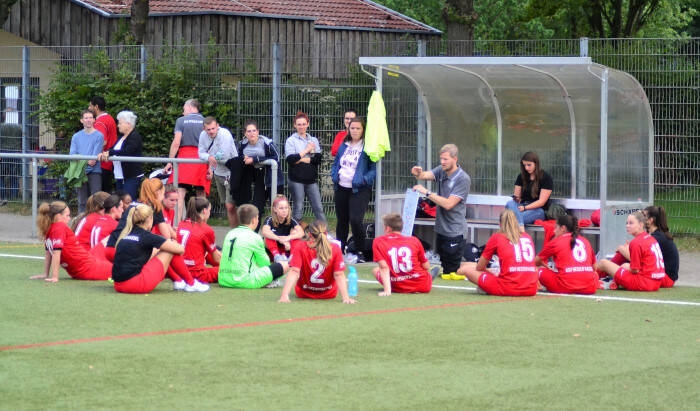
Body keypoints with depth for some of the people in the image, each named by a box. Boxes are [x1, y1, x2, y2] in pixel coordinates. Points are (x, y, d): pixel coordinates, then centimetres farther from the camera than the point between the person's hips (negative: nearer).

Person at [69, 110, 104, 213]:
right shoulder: (76, 136, 13)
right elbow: (72, 154, 4)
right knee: (82, 201, 7)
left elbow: (96, 154, -7)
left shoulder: (98, 136, 1)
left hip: (94, 171, -4)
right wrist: (87, 161, -14)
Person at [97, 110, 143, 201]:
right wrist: (104, 153, -9)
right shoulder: (122, 137, 18)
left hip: (132, 176, -9)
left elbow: (127, 152, -24)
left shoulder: (135, 137, -10)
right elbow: (113, 149, 13)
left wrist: (110, 152, -24)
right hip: (120, 176, 10)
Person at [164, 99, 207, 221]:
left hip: (184, 157, -3)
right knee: (201, 195, 8)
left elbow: (176, 143, -4)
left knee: (180, 194, -7)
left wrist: (170, 162, 0)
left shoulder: (181, 120, 3)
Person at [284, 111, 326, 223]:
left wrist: (301, 159, -10)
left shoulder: (314, 140, 12)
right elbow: (290, 159, -12)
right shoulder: (291, 140, 3)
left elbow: (319, 158, 0)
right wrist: (306, 150, -6)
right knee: (298, 208, 1)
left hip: (311, 179, 3)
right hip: (296, 179, -3)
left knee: (318, 208, 1)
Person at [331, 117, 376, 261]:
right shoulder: (344, 146, 12)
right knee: (342, 221, 14)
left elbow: (374, 169, -10)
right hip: (341, 189, 6)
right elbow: (335, 164, 22)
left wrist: (364, 180, -22)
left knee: (356, 220, -18)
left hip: (359, 190, -6)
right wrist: (334, 175, 4)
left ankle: (360, 252, -4)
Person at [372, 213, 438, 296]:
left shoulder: (378, 242, -2)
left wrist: (387, 290, -20)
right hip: (424, 286, 2)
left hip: (398, 288, -2)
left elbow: (384, 267, -14)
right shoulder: (414, 240, 2)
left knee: (376, 270, 27)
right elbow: (426, 267, 7)